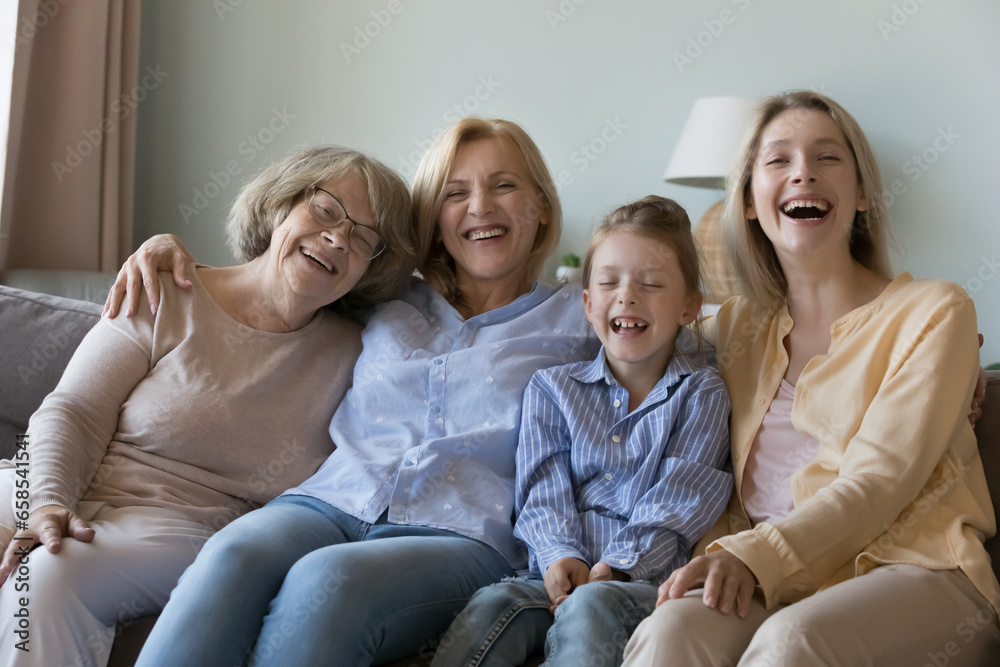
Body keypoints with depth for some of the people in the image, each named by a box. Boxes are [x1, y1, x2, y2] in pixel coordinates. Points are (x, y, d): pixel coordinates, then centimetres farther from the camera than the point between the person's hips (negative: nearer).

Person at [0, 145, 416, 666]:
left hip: (183, 528, -1)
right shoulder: (167, 300, 5)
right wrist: (48, 503, -18)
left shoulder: (351, 355, 8)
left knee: (52, 575, -30)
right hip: (76, 493, 1)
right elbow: (72, 413, -1)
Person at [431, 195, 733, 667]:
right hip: (560, 573, 3)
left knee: (591, 607, -36)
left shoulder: (701, 393, 8)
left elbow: (679, 498, -2)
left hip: (646, 578, -2)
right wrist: (561, 555, -13)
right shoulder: (553, 388, 16)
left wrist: (615, 567, -14)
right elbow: (544, 488, 7)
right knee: (492, 603, -28)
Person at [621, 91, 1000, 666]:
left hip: (913, 570, -2)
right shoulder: (737, 324, 18)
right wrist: (722, 556, -6)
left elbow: (880, 478, -9)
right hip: (778, 584, 3)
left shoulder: (933, 311, 3)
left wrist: (756, 553, -22)